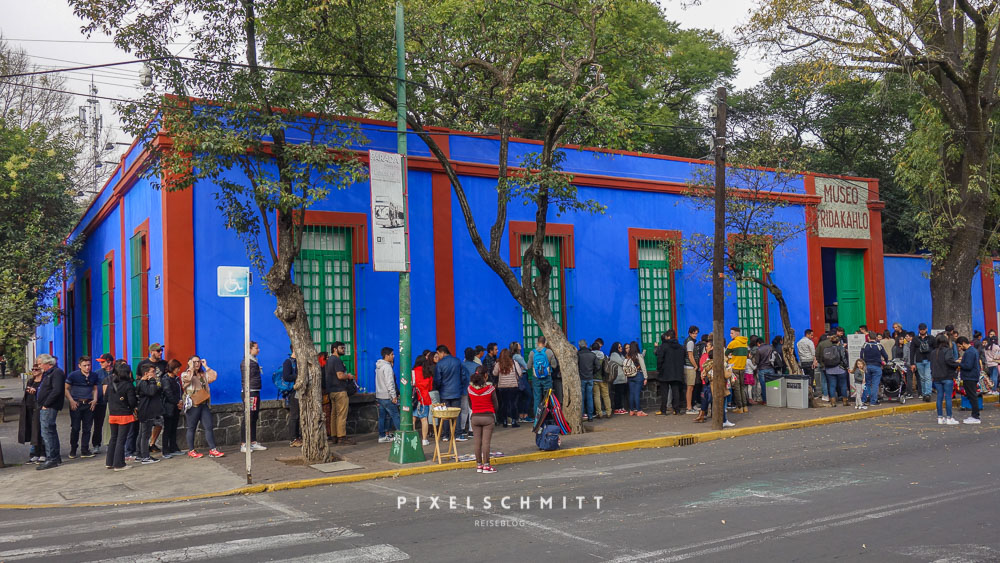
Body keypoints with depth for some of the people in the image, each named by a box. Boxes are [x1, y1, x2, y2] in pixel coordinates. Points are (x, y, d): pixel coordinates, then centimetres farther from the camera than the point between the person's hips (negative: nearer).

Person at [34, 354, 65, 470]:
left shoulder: (57, 373, -11)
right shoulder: (47, 373, 20)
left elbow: (57, 391, -21)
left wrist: (46, 404, -18)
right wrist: (34, 390, 9)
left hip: (49, 408, -10)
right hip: (44, 408, 10)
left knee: (47, 432, -12)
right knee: (51, 432, 13)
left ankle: (51, 459, -10)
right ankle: (56, 458, 20)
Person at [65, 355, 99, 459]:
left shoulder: (94, 376, 8)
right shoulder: (73, 375, -4)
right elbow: (66, 389, -1)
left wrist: (95, 400, 3)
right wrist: (71, 401, -11)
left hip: (89, 404, 3)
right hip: (76, 404, -3)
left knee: (87, 428, 4)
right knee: (75, 428, -1)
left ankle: (85, 450, 12)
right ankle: (73, 451, 12)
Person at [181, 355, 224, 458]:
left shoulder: (204, 375, 17)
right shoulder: (185, 374, 3)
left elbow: (214, 376, 0)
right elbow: (187, 379, -21)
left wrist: (206, 366, 3)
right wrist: (191, 367, -9)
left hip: (204, 404, 5)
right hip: (193, 405, -5)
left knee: (209, 427, -1)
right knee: (192, 428, 2)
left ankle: (212, 450, -2)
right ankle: (191, 451, 10)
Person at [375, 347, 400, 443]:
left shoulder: (378, 366, 14)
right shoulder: (387, 367, -15)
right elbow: (389, 383, -20)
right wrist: (394, 396, -17)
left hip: (379, 396, 9)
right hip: (387, 396, -9)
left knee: (382, 416, 11)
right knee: (395, 415, -5)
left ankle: (382, 436, 13)